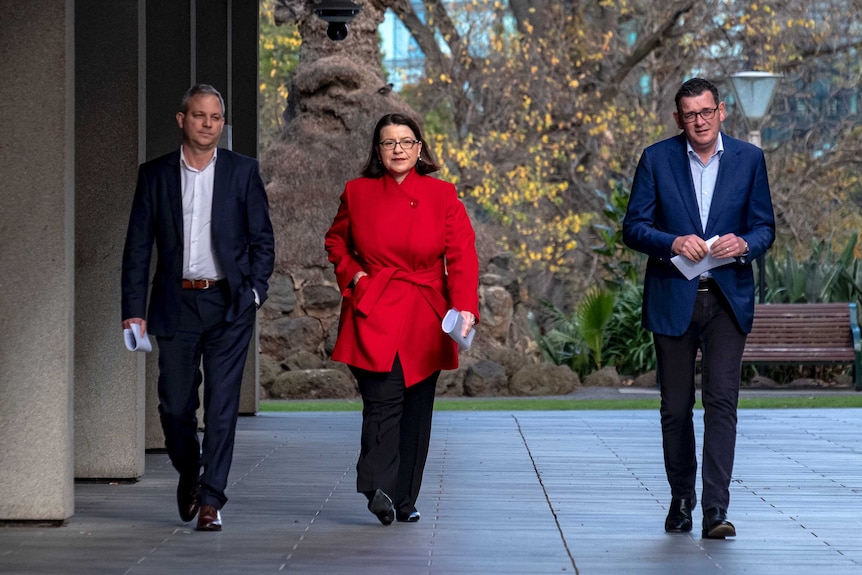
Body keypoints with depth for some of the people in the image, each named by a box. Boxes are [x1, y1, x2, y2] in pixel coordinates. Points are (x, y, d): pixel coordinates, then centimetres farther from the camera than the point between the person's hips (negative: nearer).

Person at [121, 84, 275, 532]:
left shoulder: (242, 171, 3)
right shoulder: (155, 175, 4)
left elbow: (262, 239, 7)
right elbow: (137, 247, 4)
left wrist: (254, 291, -4)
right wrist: (134, 309, -2)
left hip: (228, 304, -1)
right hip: (176, 305, 1)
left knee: (222, 405, -5)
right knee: (174, 405, 5)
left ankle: (211, 499, 0)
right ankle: (188, 474, 33)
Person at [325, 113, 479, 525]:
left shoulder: (443, 196, 3)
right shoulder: (357, 193, 6)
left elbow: (462, 256, -4)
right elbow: (336, 241, 21)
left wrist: (465, 307, -18)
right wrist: (353, 274, 2)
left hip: (424, 320, 2)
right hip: (374, 315, -1)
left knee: (417, 408, 4)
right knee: (383, 398, -18)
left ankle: (404, 499, 12)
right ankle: (379, 489, -27)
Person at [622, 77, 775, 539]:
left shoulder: (749, 159, 4)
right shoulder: (657, 159, 1)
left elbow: (765, 227, 6)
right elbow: (634, 227, -1)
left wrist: (743, 244, -16)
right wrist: (674, 242, -19)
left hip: (727, 298, 0)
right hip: (672, 299, 0)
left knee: (722, 401, -11)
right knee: (676, 408, 8)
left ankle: (715, 510, -14)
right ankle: (681, 501, 25)